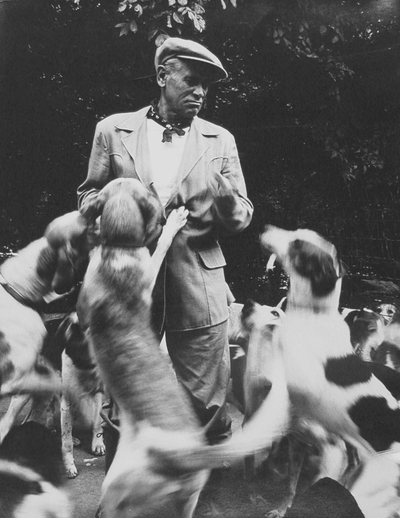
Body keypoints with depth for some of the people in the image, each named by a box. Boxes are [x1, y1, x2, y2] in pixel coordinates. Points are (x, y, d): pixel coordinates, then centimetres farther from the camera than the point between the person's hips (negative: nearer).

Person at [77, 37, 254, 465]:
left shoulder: (220, 141, 8)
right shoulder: (113, 130, 6)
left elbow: (241, 220, 6)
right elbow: (88, 197, 11)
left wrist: (226, 197, -17)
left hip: (199, 289, 0)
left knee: (207, 409, 5)